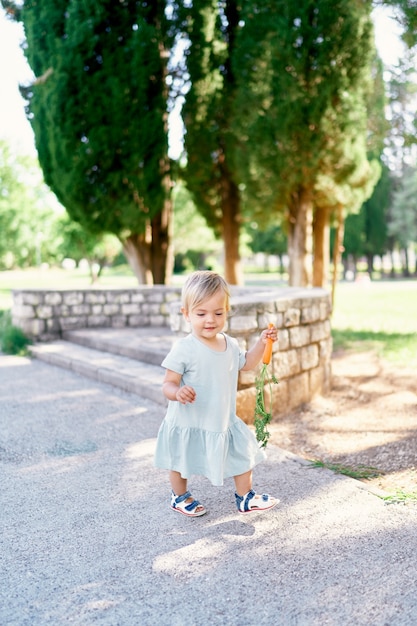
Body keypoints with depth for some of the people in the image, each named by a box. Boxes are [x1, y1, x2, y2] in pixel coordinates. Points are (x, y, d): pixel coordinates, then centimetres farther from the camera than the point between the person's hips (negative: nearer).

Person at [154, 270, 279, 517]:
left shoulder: (230, 344, -3)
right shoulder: (184, 349, -24)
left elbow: (246, 363, 17)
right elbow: (168, 383, -23)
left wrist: (262, 342, 4)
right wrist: (177, 392, -45)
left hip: (224, 421, 5)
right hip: (189, 423, -5)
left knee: (244, 454, 16)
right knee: (182, 464, 16)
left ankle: (245, 497, 38)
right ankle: (180, 497, 45)